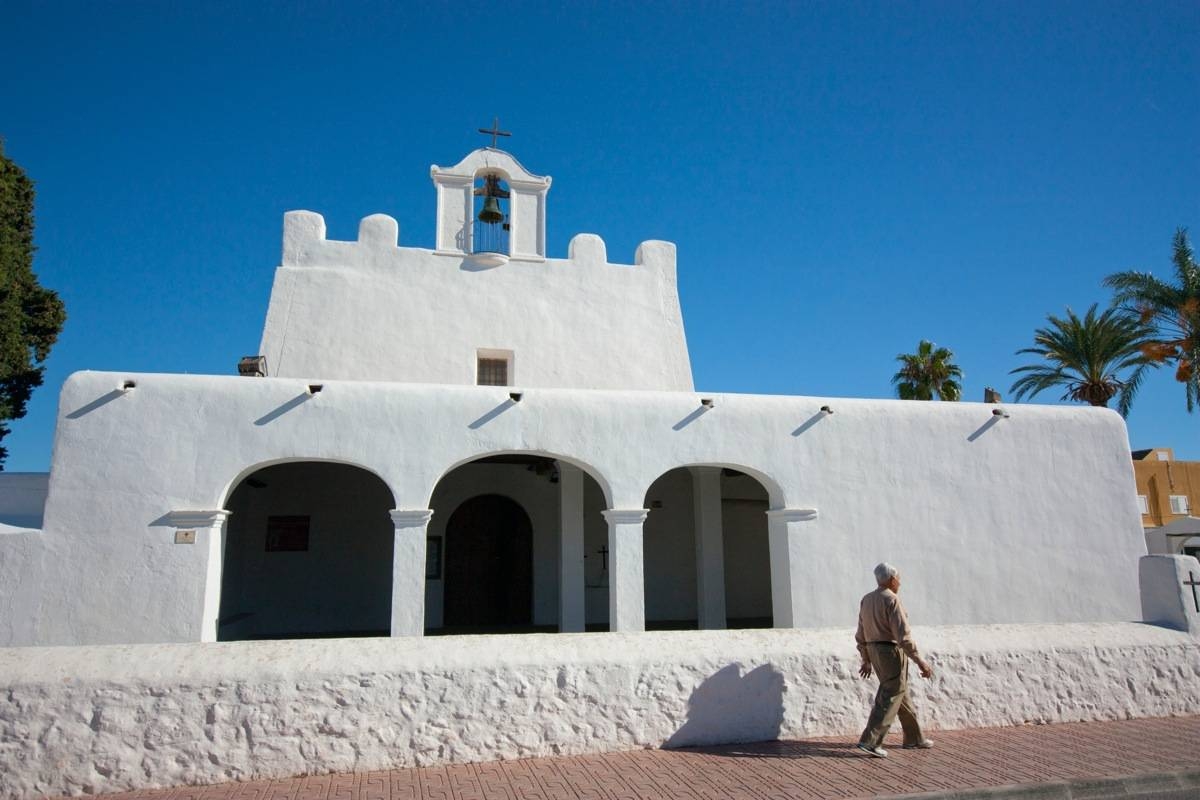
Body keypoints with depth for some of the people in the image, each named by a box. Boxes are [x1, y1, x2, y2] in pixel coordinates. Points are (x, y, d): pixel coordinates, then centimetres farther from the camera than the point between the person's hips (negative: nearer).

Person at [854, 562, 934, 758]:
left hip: (877, 654, 8)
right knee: (889, 700, -5)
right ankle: (869, 741, -10)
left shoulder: (866, 600, 9)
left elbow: (861, 634, 13)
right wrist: (920, 661, -16)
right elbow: (903, 635, -21)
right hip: (893, 654, -8)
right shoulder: (892, 601, -16)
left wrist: (866, 660, 21)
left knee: (901, 695, 20)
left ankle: (913, 738, 29)